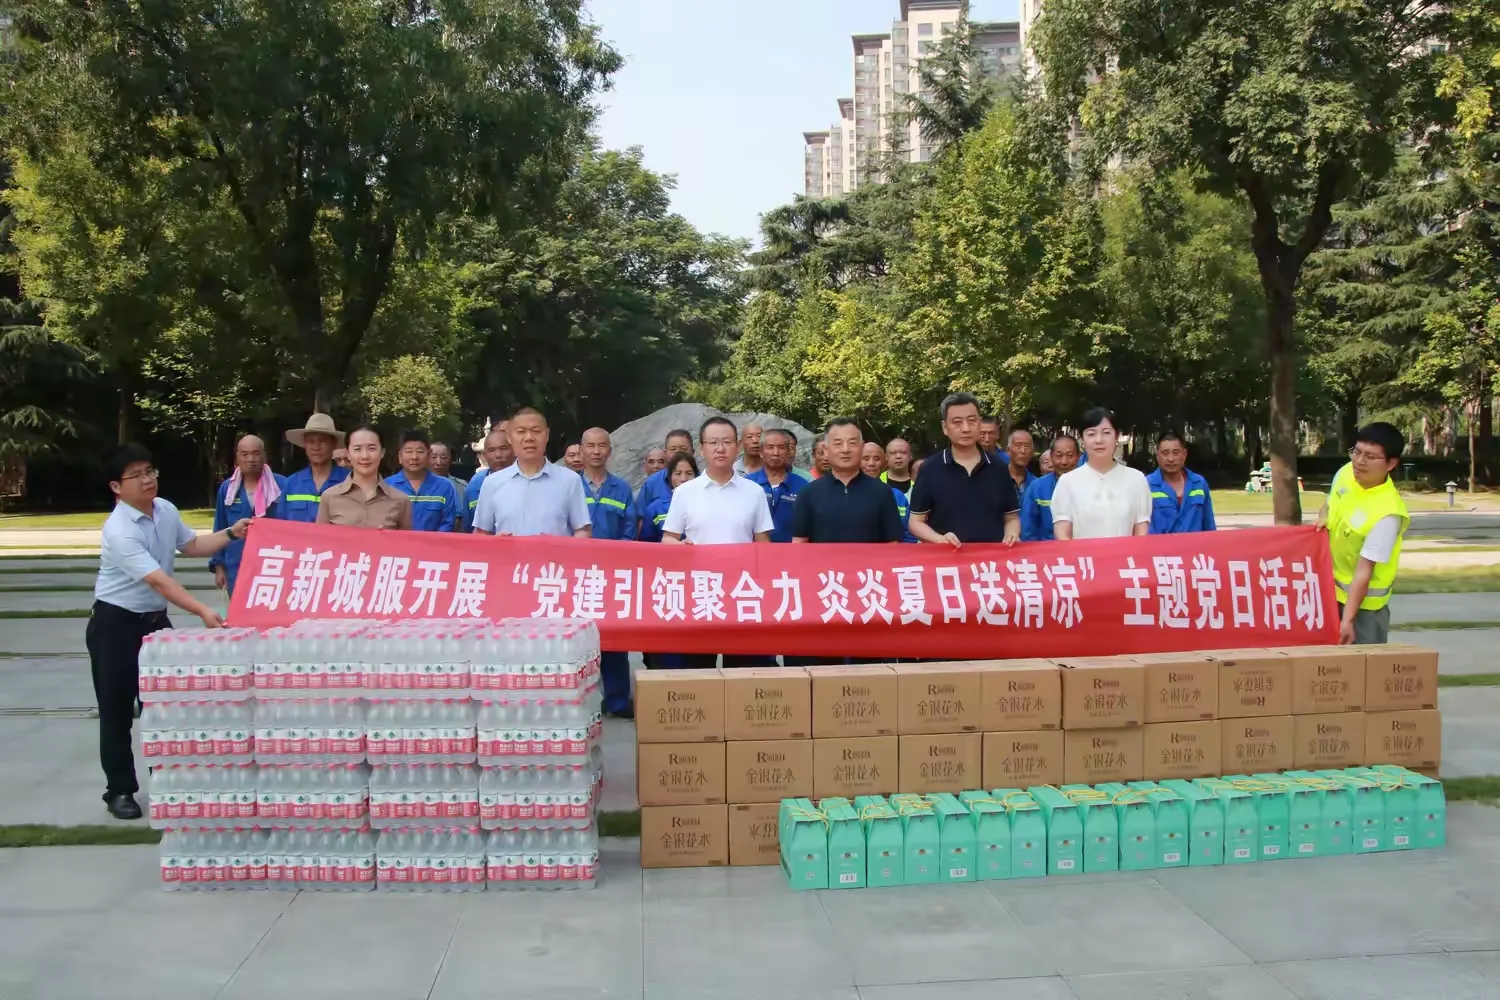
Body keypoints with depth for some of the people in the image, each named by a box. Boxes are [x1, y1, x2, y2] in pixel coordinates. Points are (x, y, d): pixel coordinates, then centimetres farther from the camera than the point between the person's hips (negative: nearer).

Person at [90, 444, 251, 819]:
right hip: (115, 625, -7)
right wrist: (203, 612, -41)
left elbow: (191, 545, 16)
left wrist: (231, 534, 2)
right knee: (117, 711, 2)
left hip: (155, 620, 7)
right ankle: (120, 791, 14)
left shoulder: (165, 509, -2)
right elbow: (159, 580, -33)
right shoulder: (118, 530, -26)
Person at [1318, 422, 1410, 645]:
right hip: (1331, 589, 7)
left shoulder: (1387, 513, -30)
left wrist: (1348, 620, -31)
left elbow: (1364, 571, -30)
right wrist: (1323, 518, -8)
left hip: (1363, 602, -7)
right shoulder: (1345, 473, -9)